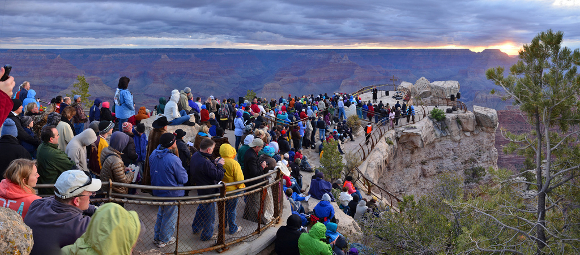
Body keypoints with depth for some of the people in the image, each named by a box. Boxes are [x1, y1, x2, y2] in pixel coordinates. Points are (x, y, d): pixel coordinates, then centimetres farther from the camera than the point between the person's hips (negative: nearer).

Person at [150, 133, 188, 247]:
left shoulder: (154, 154, -7)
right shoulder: (173, 160, -30)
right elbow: (183, 179, -22)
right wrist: (183, 171, -2)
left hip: (158, 191, 7)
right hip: (172, 194, -7)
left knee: (161, 214, 26)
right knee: (169, 217, 13)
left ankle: (157, 237, 39)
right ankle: (164, 240, 29)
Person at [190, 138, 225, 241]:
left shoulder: (195, 156, -6)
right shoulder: (205, 163, -36)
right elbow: (219, 176, -32)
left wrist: (214, 163, -6)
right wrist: (219, 165, -17)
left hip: (200, 188, 9)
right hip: (208, 192, -9)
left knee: (201, 208, 32)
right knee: (209, 213, 11)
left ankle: (196, 228, 49)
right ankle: (207, 235, 28)